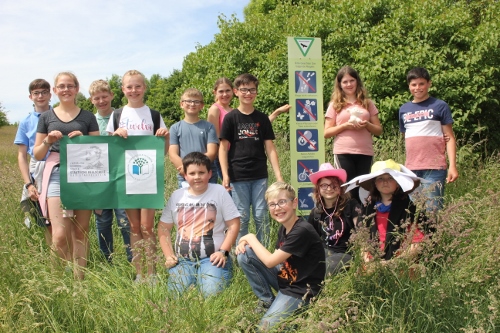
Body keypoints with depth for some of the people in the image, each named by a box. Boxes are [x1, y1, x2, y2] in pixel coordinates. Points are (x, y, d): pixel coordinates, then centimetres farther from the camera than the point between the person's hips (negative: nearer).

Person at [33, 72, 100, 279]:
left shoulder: (87, 117, 11)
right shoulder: (46, 117, 11)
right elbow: (37, 155, 12)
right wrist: (48, 141, -7)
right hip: (56, 174, -1)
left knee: (81, 232, 5)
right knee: (60, 235, -12)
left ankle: (79, 278, 16)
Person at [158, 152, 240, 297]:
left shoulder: (219, 192, -1)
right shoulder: (176, 196, 7)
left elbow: (233, 225, -2)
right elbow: (163, 228, 12)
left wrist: (223, 252, -11)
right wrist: (168, 255, 1)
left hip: (212, 258, -3)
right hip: (183, 259, 3)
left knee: (211, 293, -25)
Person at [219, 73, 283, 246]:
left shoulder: (262, 118, 7)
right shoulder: (230, 118, 0)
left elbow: (270, 148, 5)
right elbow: (223, 148, -1)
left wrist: (279, 176, -2)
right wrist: (225, 175, -11)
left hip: (260, 176, 2)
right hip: (238, 177, -2)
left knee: (261, 216, 5)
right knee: (242, 218, 5)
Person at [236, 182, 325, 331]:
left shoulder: (302, 231, -25)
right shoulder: (283, 227, 3)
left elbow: (270, 261, -22)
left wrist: (251, 238, -9)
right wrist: (247, 243, -7)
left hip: (300, 290, -8)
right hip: (283, 278, 9)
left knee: (265, 327, -18)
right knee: (245, 253, -4)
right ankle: (267, 301, 6)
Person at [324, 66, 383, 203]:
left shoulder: (367, 103, 12)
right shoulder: (335, 105, 7)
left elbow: (379, 130, 11)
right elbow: (326, 133, 2)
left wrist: (366, 124, -9)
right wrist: (345, 125, -12)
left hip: (365, 152, 2)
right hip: (343, 153, -2)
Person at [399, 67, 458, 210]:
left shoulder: (440, 106, 2)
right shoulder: (403, 109, 14)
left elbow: (450, 138, 0)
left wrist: (452, 166, -8)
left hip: (434, 168, -4)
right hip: (411, 169, 4)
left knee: (432, 209, -6)